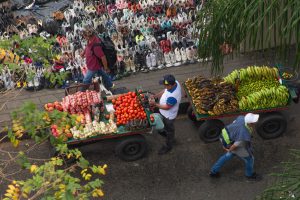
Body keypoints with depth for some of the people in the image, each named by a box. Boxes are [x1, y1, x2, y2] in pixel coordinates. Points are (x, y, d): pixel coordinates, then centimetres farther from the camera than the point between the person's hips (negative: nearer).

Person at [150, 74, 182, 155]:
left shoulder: (172, 96, -46)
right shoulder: (175, 83, -22)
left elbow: (166, 107, -28)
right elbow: (164, 91, -2)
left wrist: (155, 104, -18)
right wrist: (155, 96, -7)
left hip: (168, 115, -7)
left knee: (169, 130, 19)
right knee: (165, 125, 36)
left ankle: (168, 146, 42)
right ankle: (164, 132, 66)